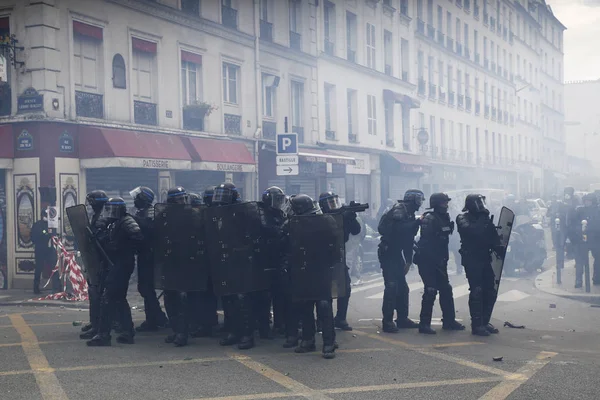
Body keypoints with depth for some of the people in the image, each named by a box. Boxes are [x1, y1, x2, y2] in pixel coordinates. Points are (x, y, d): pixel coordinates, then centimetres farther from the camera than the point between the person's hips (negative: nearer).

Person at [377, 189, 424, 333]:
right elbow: (399, 229, -29)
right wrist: (417, 222, -25)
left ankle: (402, 318, 21)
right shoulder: (399, 209, -12)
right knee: (392, 286, -13)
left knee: (402, 287, 12)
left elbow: (408, 239, 16)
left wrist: (408, 260, 15)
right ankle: (387, 321, -9)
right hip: (388, 252, -9)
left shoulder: (409, 213, 14)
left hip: (396, 253, 9)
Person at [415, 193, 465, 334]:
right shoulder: (429, 218, -15)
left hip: (439, 262, 9)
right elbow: (426, 242, -22)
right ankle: (424, 324, -2)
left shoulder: (444, 218, 12)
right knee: (430, 291, -9)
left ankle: (449, 321, 21)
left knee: (446, 290, 12)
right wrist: (434, 260, -23)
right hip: (427, 262, -9)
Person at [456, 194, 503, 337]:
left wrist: (499, 248, -7)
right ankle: (476, 325, -6)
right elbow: (469, 230, -24)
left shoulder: (484, 218, 13)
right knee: (476, 291, -10)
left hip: (485, 259, 7)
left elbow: (493, 236, 9)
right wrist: (482, 221, -21)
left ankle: (484, 322, 19)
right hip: (471, 259, -7)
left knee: (490, 292, 7)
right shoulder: (463, 218, -4)